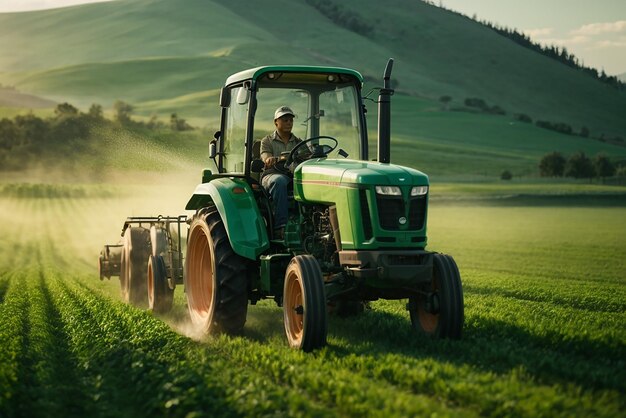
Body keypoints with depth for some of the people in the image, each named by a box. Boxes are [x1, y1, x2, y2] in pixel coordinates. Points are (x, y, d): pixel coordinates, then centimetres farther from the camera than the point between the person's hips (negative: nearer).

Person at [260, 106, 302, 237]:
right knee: (280, 181, -41)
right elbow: (266, 157, -6)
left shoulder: (298, 143, 24)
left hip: (296, 176, 2)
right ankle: (280, 226, -44)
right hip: (272, 175, -2)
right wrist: (271, 159, -32)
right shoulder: (267, 141, 14)